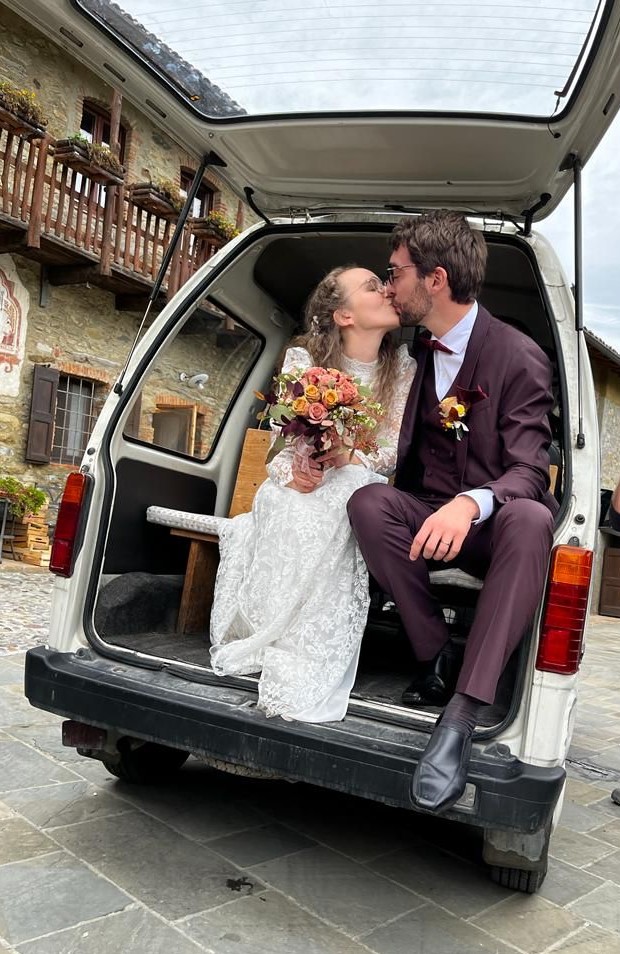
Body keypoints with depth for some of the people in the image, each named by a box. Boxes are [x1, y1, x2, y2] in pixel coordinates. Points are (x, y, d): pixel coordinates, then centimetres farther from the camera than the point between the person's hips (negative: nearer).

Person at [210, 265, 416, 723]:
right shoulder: (303, 358, 0)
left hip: (359, 484, 1)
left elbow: (395, 450, -1)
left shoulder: (403, 367, 2)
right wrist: (292, 469, -24)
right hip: (297, 485, 0)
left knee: (344, 494, -37)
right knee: (292, 514, -37)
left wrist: (350, 459, -22)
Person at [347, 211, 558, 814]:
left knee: (531, 518, -37)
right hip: (427, 517, 4)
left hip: (494, 523, -4)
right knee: (367, 502, -27)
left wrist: (471, 504, -40)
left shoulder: (519, 359, -10)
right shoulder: (412, 351, 7)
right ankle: (432, 660, -16)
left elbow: (528, 472, -17)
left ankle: (460, 716, -39)